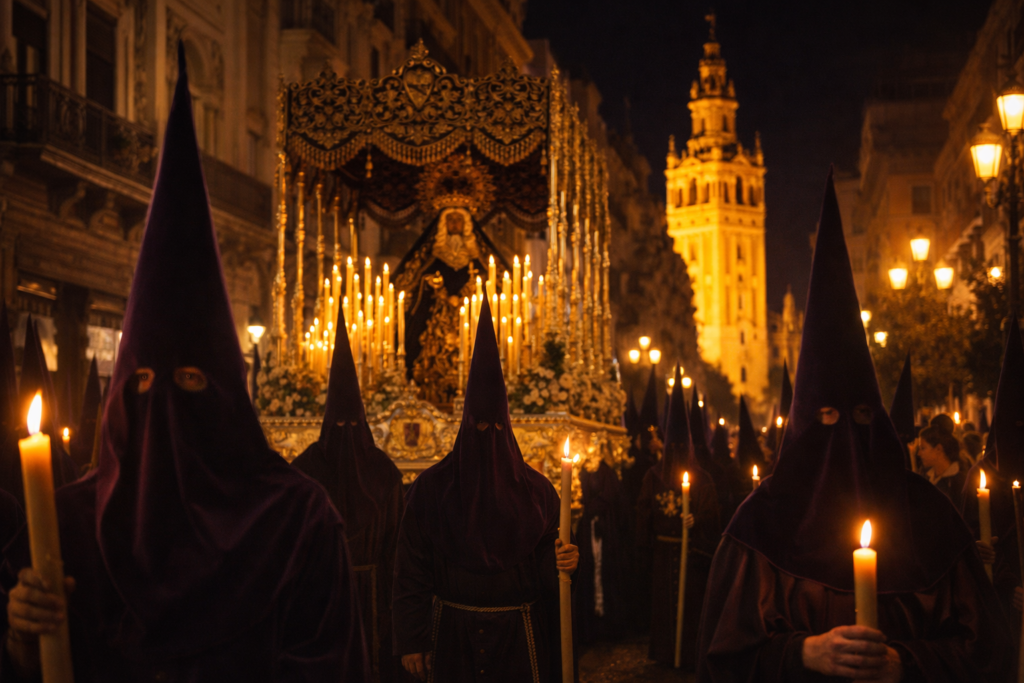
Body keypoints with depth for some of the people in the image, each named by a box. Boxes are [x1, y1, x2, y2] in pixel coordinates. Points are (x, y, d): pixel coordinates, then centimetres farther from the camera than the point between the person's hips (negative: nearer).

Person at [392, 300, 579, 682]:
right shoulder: (433, 486, -2)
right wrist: (411, 640, -5)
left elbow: (548, 556, 10)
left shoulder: (534, 488, 3)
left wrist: (561, 562, -14)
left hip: (518, 634, 1)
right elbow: (411, 568, -1)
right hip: (452, 633, -1)